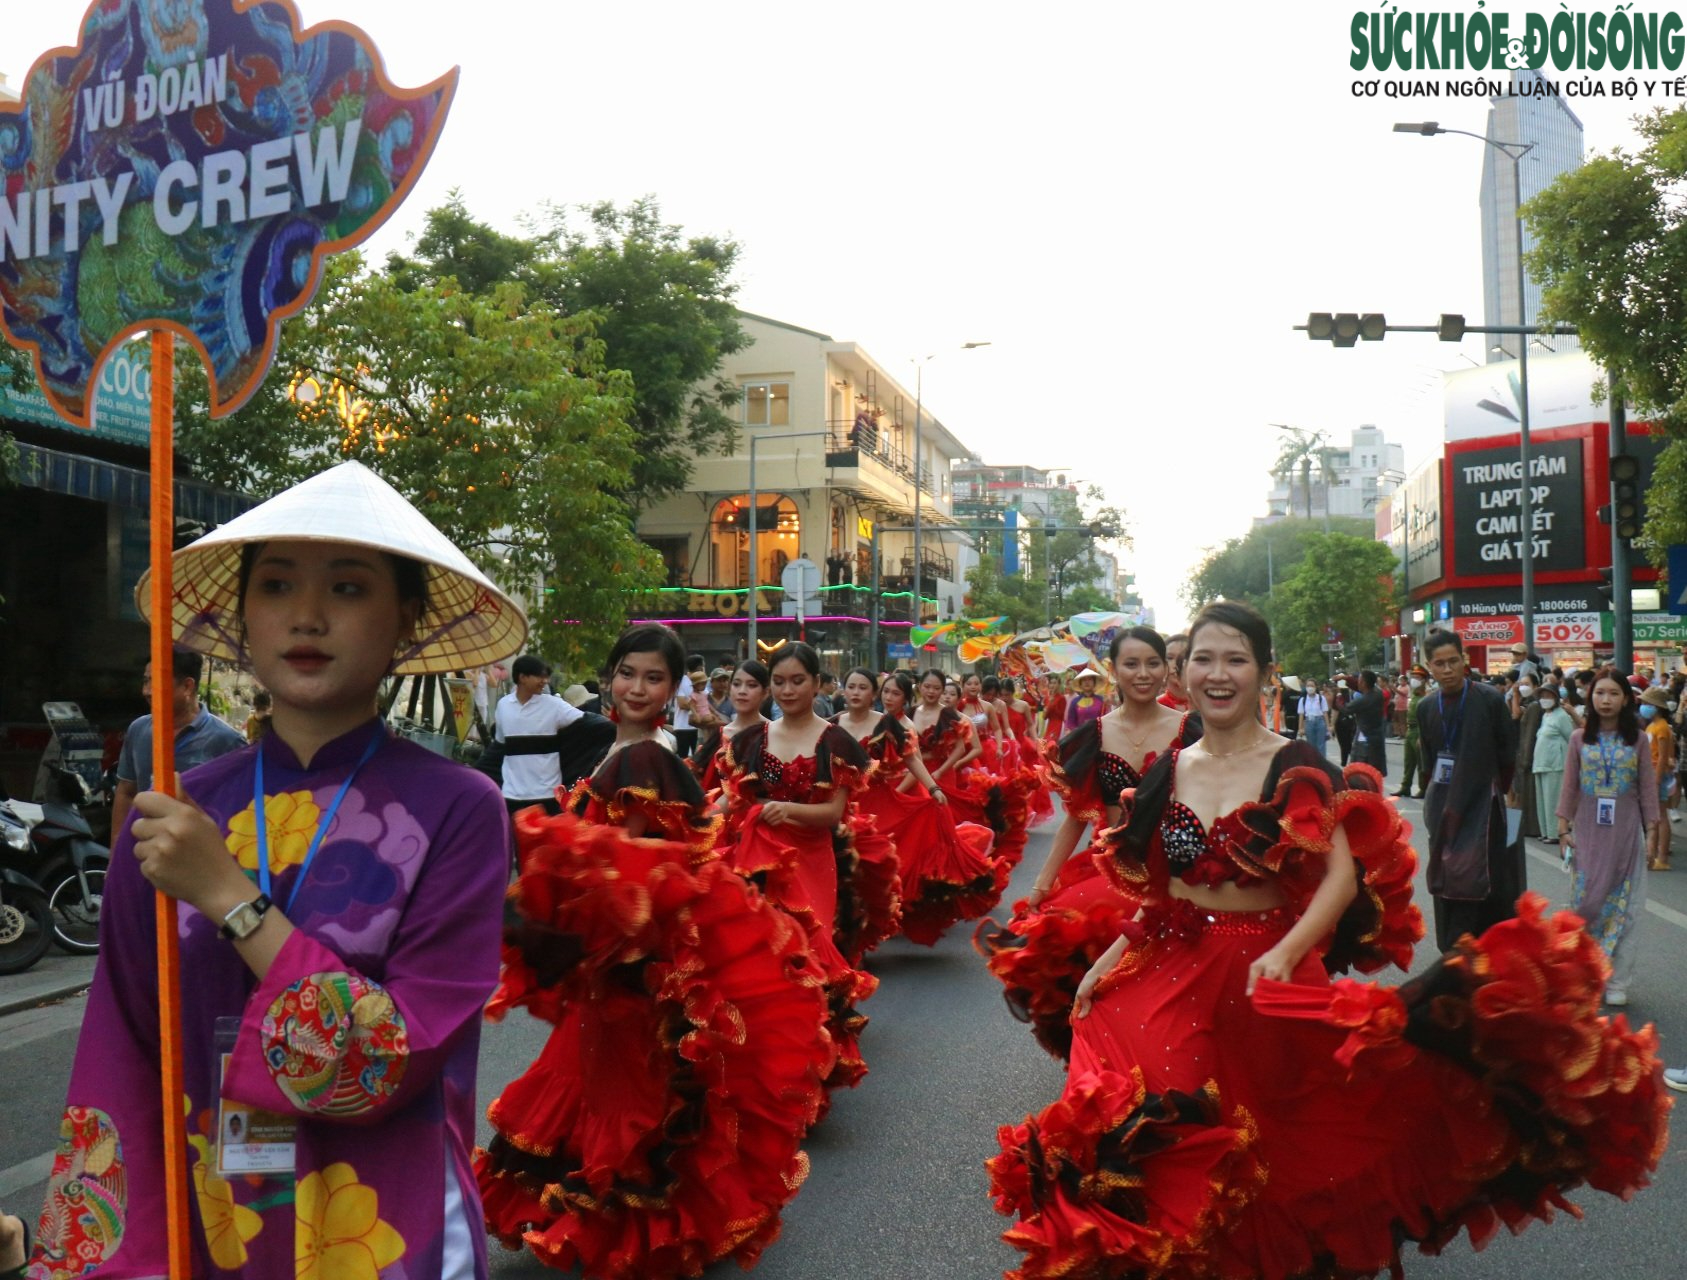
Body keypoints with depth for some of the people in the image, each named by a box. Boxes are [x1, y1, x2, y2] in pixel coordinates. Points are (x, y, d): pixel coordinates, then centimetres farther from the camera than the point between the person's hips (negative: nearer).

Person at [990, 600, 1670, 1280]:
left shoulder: (1295, 769, -7)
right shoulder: (1166, 773, 7)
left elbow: (1343, 876, -18)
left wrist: (1286, 952, -33)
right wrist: (1107, 960, 2)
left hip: (1262, 978, -3)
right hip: (1169, 975, 4)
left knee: (1269, 1162, -5)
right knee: (1163, 1153, 5)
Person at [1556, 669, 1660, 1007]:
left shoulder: (1637, 740, 0)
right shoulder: (1579, 738, 1)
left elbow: (1648, 789, 1)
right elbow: (1569, 787, 3)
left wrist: (1651, 832, -3)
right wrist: (1563, 829, -1)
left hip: (1626, 830, 0)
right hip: (1588, 829, 0)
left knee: (1623, 906, 3)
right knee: (1587, 900, 1)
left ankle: (1616, 982, 11)